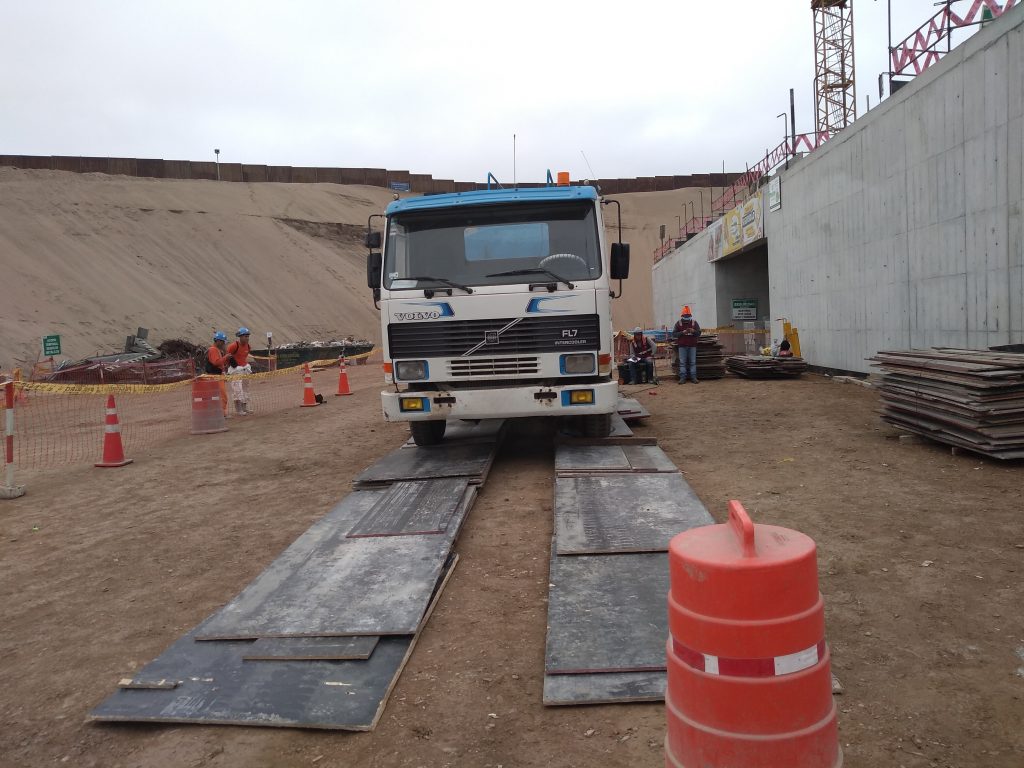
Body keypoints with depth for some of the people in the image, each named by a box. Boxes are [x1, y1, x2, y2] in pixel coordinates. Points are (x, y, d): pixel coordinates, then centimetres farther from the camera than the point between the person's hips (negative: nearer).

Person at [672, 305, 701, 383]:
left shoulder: (694, 323, 7)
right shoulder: (678, 323, 4)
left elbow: (699, 333, 3)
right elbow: (674, 334, -2)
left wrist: (693, 331, -17)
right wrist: (682, 332, -16)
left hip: (692, 345, 1)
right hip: (682, 346, -1)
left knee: (693, 362, 1)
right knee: (682, 362, -2)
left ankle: (693, 377, 5)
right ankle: (682, 378, 0)